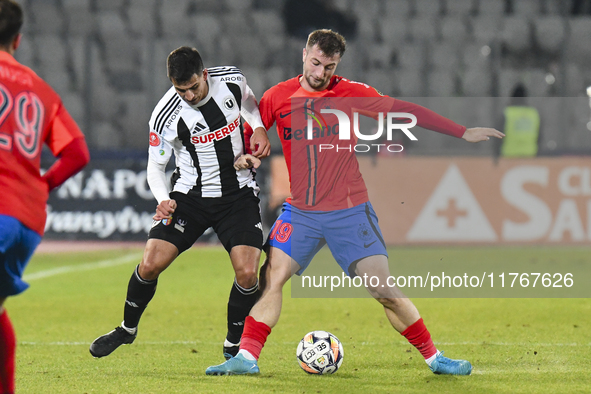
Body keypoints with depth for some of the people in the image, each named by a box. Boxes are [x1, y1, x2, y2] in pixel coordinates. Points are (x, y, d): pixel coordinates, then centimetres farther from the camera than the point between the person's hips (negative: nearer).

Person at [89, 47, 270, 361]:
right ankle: (127, 329, 16)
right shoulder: (166, 116, -18)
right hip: (191, 194, -1)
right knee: (151, 264, -12)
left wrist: (259, 128, -1)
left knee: (247, 273, -14)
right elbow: (155, 167, -6)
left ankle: (233, 345, 10)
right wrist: (163, 200, -24)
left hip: (239, 193, 1)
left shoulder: (231, 80, -10)